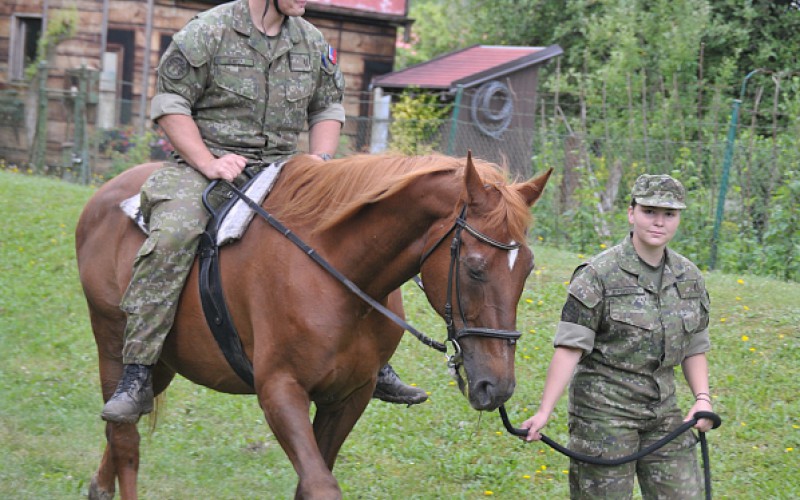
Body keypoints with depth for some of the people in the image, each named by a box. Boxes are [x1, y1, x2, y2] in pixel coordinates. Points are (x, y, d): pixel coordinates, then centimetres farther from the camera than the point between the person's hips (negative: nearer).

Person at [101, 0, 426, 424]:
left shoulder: (313, 43, 10)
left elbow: (328, 108, 20)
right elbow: (169, 103, -6)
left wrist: (320, 163, 1)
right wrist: (210, 164, -18)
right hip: (207, 167, -5)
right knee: (171, 236, -34)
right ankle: (135, 380, -30)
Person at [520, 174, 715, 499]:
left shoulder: (689, 277, 7)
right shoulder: (598, 275, -10)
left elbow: (694, 349, 13)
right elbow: (570, 348, -15)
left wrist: (702, 398, -4)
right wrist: (544, 412, -21)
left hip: (662, 410, 5)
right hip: (604, 408, -5)